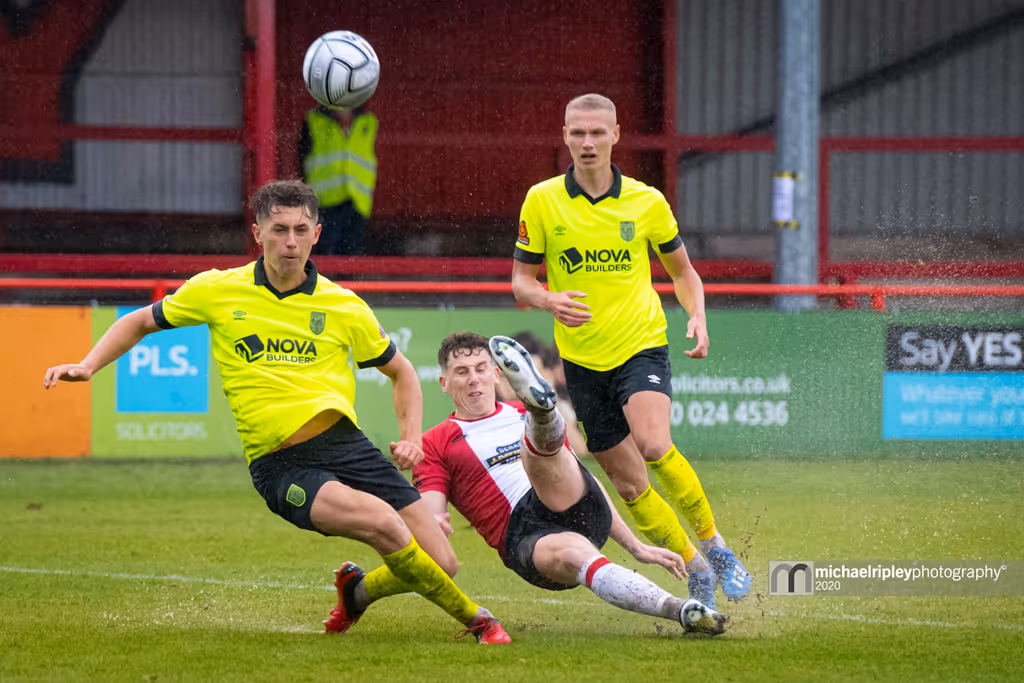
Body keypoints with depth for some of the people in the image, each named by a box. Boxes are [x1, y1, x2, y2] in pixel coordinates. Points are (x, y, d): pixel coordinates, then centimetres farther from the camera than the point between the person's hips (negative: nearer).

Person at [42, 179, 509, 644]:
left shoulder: (344, 306, 7)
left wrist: (411, 439, 5)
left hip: (347, 444, 3)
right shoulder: (217, 291, 4)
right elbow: (141, 323, 20)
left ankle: (357, 590, 25)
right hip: (279, 464, -3)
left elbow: (401, 372, 21)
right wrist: (87, 366, 5)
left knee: (439, 561, -8)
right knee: (384, 524, -30)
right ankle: (472, 617, -7)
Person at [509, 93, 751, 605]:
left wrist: (697, 315, -7)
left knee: (654, 447, -29)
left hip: (642, 347, -2)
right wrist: (550, 301, -19)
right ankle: (696, 570, 24)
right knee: (630, 486, 4)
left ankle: (714, 544, -9)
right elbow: (520, 281, 3)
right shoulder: (542, 202, -2)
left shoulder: (647, 202, -1)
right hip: (582, 360, 2)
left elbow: (682, 271, 12)